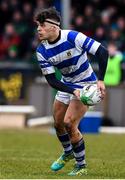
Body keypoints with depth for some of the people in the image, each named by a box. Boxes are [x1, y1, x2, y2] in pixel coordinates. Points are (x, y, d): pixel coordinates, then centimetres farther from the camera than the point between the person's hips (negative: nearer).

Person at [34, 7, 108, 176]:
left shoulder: (73, 37, -27)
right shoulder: (42, 51, -12)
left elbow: (102, 51, -25)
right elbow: (51, 80, -12)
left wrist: (100, 80, -31)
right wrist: (73, 91, -27)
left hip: (86, 85, -6)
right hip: (66, 85, 6)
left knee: (69, 124, -16)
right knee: (58, 123, 12)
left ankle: (81, 166, 0)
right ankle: (68, 153, 42)